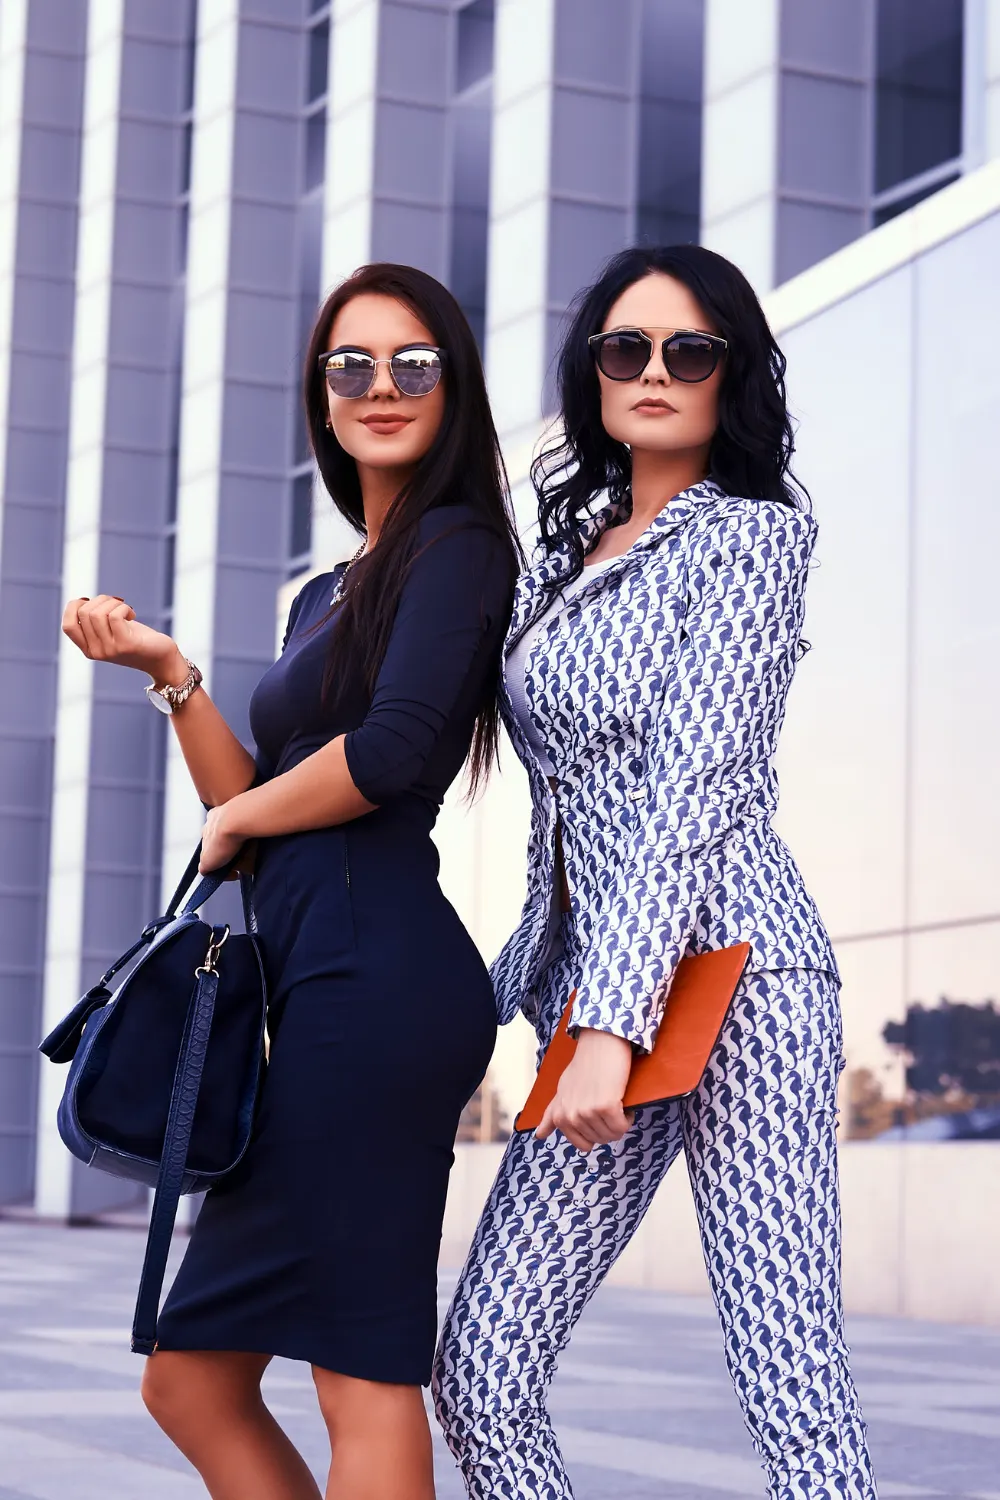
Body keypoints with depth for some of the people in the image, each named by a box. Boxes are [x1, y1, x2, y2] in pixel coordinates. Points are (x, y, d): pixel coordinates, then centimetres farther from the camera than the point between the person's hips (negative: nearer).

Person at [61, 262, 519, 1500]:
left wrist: (237, 821, -1)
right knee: (191, 1380, 9)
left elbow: (392, 749, -17)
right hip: (321, 990, 10)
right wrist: (167, 672, 10)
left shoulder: (457, 546, -1)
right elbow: (249, 810, 22)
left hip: (373, 970, -10)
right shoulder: (325, 597, 25)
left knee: (362, 1374, -9)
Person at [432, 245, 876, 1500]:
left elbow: (695, 786, -12)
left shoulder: (747, 534, -1)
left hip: (727, 971, -7)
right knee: (479, 1376, 0)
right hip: (598, 993, 8)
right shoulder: (568, 551, 20)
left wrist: (612, 1022, -20)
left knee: (790, 1391, -12)